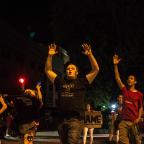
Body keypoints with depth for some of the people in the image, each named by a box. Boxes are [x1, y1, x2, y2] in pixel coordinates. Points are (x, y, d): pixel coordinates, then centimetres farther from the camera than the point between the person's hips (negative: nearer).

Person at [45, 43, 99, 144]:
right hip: (62, 120, 4)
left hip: (75, 120, -4)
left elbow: (96, 70, 3)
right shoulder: (60, 82, 18)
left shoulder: (81, 82, 9)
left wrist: (90, 55, -6)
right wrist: (50, 56, 11)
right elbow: (48, 71, 21)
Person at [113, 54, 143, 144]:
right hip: (124, 121, 2)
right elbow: (117, 78, 5)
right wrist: (115, 65, -2)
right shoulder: (125, 91, 11)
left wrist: (139, 118, -8)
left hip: (134, 121, -2)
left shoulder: (139, 94, 5)